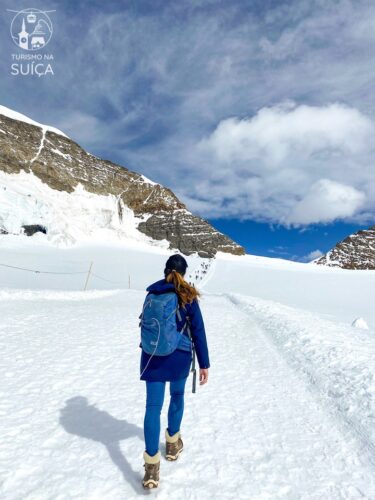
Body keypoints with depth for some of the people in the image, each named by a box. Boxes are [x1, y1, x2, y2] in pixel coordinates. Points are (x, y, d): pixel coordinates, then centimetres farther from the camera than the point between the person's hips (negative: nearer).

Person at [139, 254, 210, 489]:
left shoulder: (152, 293, 1)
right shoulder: (188, 296, -9)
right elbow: (198, 331, -10)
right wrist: (204, 363, -4)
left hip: (152, 356, 1)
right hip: (180, 356, -1)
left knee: (153, 406, 4)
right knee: (177, 396, 23)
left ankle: (152, 464, 2)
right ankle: (173, 443, 39)